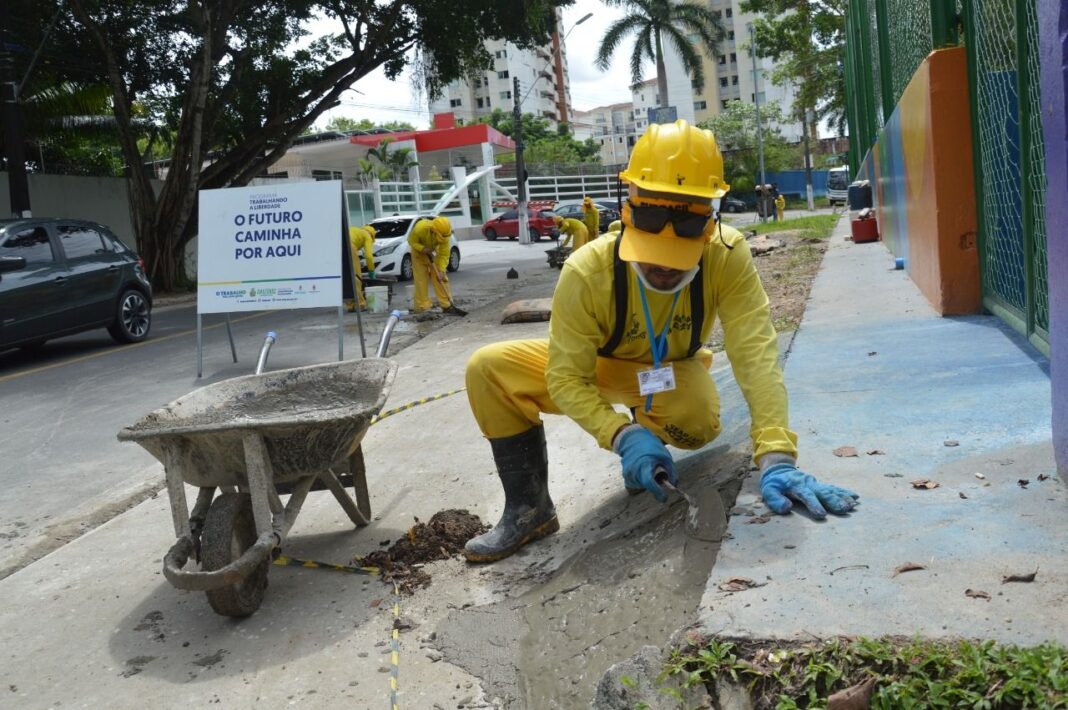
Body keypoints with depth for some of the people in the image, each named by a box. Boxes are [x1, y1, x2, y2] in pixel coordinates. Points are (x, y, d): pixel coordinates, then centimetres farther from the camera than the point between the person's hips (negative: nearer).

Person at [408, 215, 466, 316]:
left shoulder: (444, 235, -29)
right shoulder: (420, 228, -37)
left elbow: (444, 254, -23)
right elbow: (411, 241, -20)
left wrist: (441, 270, -30)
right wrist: (423, 249, -34)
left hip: (434, 252, 2)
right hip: (419, 252, -2)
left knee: (440, 278, -3)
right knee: (421, 280, -8)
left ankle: (447, 305, 2)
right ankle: (422, 307, -3)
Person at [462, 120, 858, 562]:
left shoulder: (728, 256, -32)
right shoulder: (587, 272, -33)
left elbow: (756, 355, -38)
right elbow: (567, 379, -28)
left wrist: (776, 457, -47)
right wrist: (622, 436, -44)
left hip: (672, 370, 1)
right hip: (597, 365, 0)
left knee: (700, 424, -33)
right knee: (490, 369, -24)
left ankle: (649, 430, 6)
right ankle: (529, 509, -10)